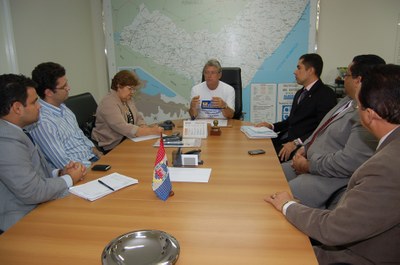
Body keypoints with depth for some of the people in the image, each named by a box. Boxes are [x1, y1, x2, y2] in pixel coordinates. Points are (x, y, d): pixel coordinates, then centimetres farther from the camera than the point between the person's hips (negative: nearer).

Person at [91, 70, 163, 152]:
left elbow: (138, 119, 10)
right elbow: (125, 129, -27)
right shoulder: (109, 104, -19)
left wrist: (145, 128, -12)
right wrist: (151, 131, -28)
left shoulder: (128, 100, 10)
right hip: (110, 148, -8)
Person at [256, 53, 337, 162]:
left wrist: (296, 143, -24)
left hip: (302, 145, -8)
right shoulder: (300, 93, 21)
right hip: (283, 139, 8)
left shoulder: (326, 95, -7)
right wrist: (272, 126, 7)